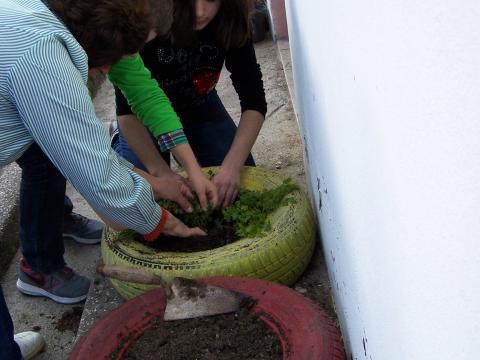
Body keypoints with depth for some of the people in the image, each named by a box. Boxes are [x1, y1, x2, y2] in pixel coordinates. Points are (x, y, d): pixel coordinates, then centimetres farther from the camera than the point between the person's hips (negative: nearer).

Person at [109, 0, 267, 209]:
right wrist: (161, 172, -40)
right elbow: (127, 109, -32)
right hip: (145, 115, -2)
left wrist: (232, 165, -38)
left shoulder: (229, 23, -26)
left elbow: (254, 101, -26)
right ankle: (119, 143, 20)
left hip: (200, 107, 3)